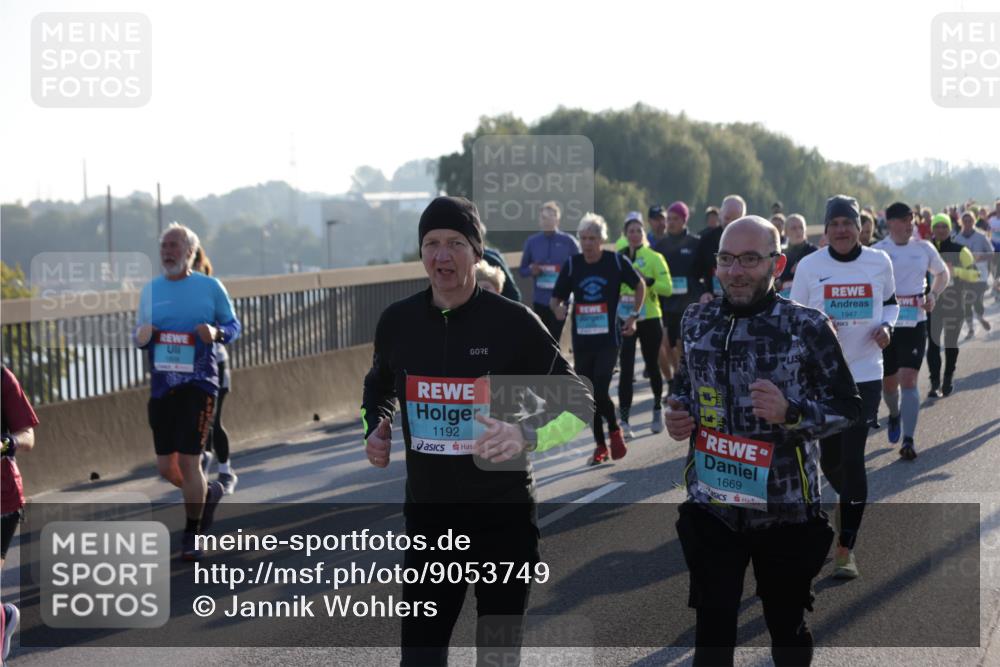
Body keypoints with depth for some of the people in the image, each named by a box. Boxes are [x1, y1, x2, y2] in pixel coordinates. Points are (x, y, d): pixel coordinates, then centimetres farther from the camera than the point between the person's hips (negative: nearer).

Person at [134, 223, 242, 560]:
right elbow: (140, 334, 17)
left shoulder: (210, 287, 0)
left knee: (188, 461, -8)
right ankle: (209, 492, 37)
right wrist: (141, 337, -7)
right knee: (166, 468, 6)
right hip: (161, 387, 4)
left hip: (199, 384, -4)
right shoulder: (150, 290, 10)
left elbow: (234, 325, 6)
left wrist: (217, 333, -15)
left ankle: (192, 535, 9)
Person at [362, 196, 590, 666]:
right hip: (426, 517, 3)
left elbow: (580, 406, -8)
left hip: (504, 518, -3)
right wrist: (375, 430, 0)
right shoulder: (398, 321, 0)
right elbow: (380, 388, 21)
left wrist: (526, 434, -26)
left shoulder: (513, 322, -11)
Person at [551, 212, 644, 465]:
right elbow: (556, 298, 5)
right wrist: (558, 309, -18)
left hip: (609, 338, -3)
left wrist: (634, 316, 4)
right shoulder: (572, 264, 0)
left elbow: (639, 285, 10)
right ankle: (600, 445, 22)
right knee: (589, 396, 8)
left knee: (600, 392, -14)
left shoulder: (616, 261, -5)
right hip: (581, 340, 3)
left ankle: (615, 431, 15)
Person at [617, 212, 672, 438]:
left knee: (652, 366, 11)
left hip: (650, 319, -1)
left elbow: (667, 288, -11)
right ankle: (624, 420, -8)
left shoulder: (654, 258, -2)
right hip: (625, 319, 1)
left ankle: (658, 408, 34)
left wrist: (646, 281, -24)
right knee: (626, 369, -7)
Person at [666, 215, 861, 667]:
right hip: (711, 503, 3)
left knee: (787, 623, 15)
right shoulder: (697, 321, 3)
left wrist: (790, 411, -23)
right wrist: (677, 414, -4)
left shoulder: (807, 326, -10)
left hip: (785, 508, -2)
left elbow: (847, 406, -6)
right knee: (712, 626, 8)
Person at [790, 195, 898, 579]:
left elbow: (890, 303, 16)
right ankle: (847, 500, 44)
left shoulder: (879, 262, 0)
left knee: (852, 457, -6)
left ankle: (846, 549, 1)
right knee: (829, 457, 8)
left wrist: (886, 326, -4)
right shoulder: (809, 266, -4)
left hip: (865, 374, 0)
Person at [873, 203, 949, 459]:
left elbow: (942, 273, 18)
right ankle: (895, 414, 45)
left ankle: (908, 439, -10)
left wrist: (933, 295, 1)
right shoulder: (877, 251, -3)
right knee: (888, 381, 11)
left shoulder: (924, 248, 3)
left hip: (915, 323, 0)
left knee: (908, 380, -12)